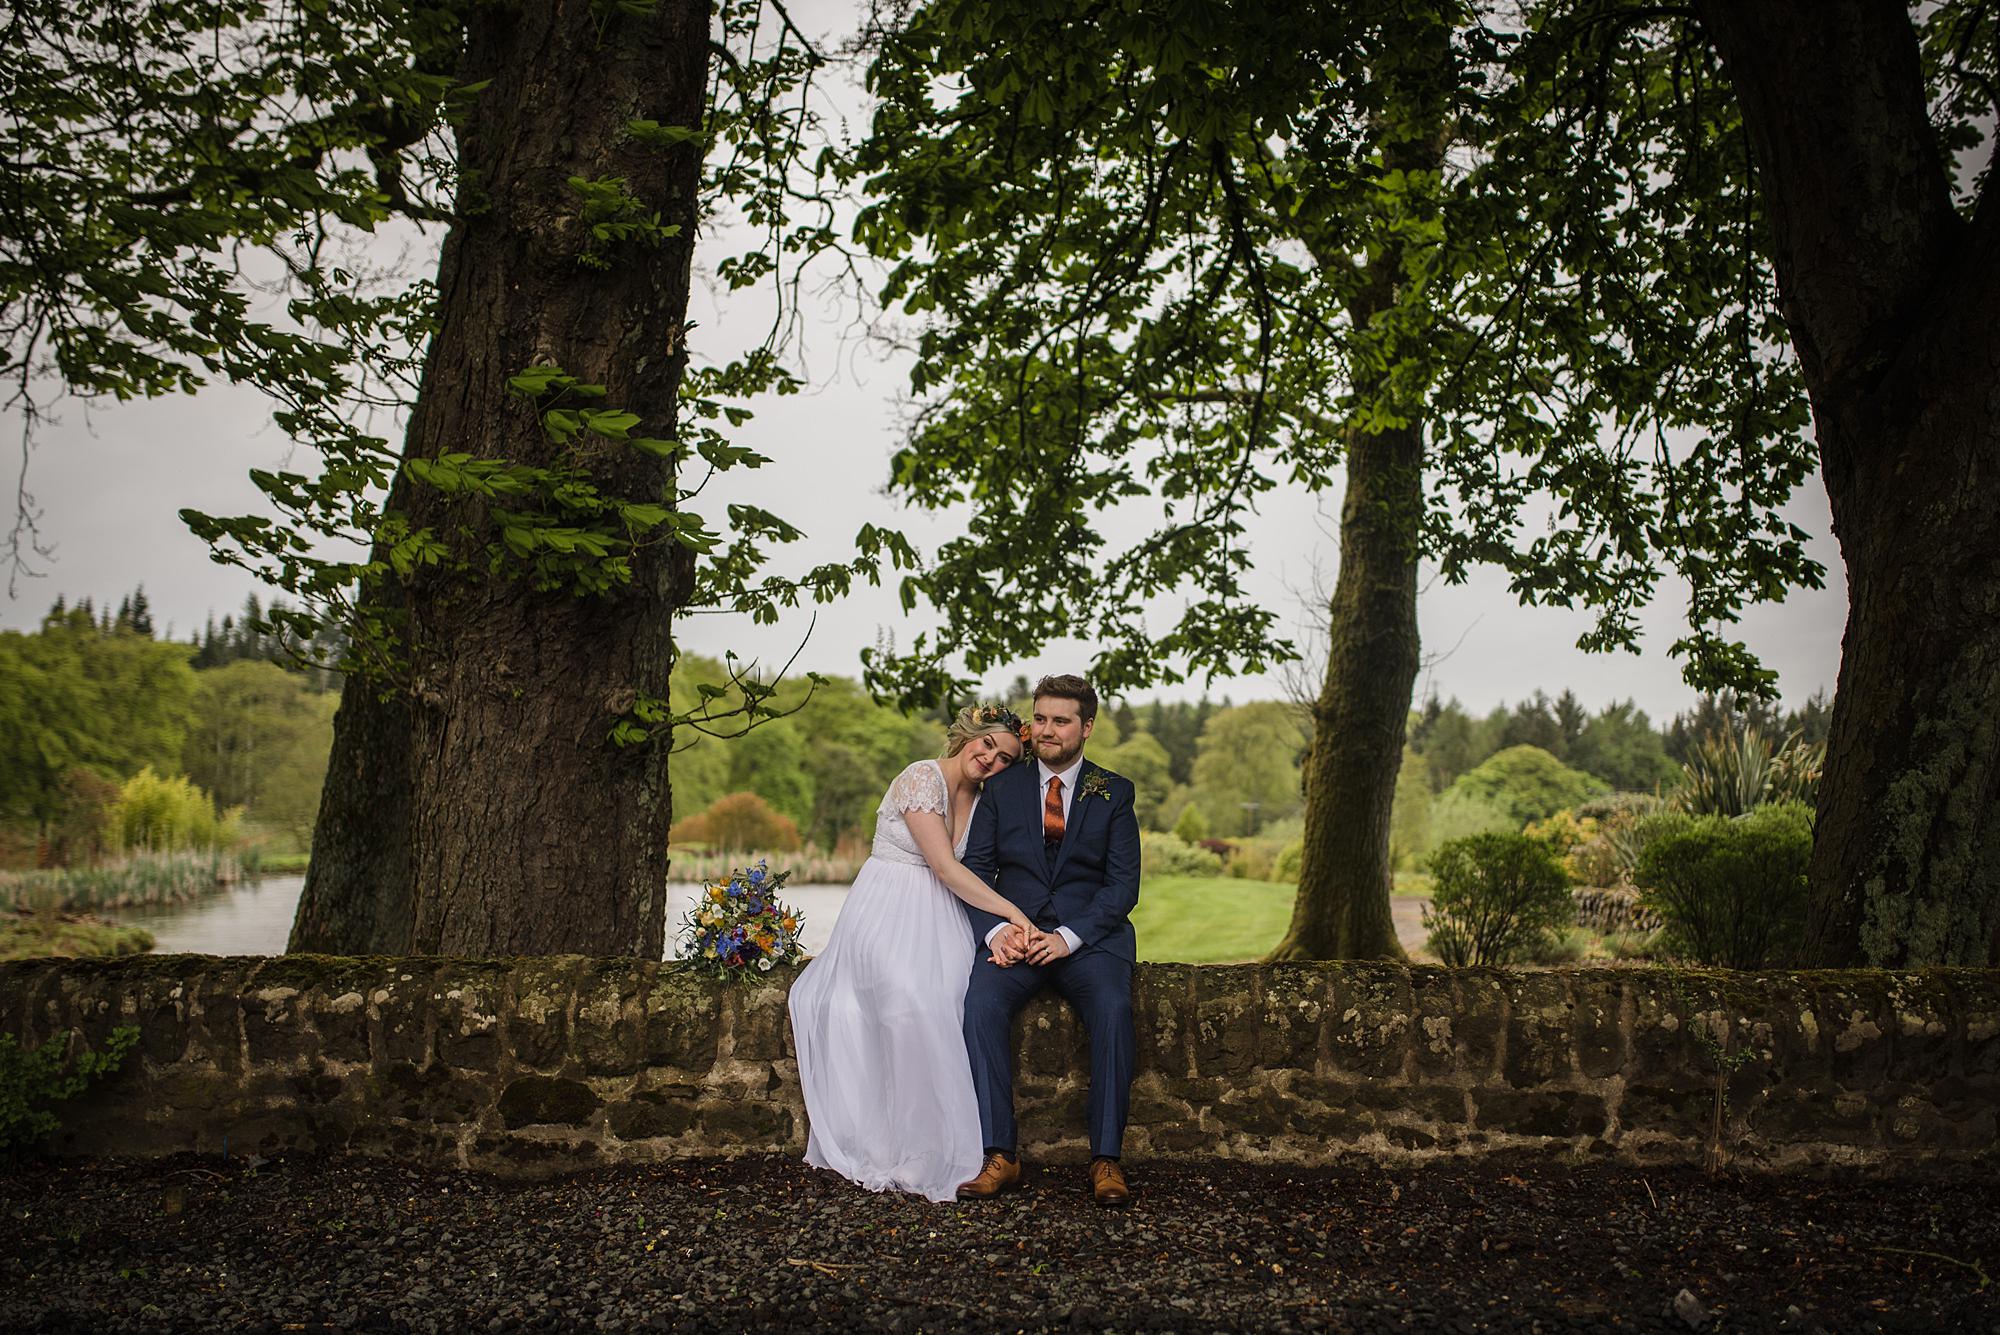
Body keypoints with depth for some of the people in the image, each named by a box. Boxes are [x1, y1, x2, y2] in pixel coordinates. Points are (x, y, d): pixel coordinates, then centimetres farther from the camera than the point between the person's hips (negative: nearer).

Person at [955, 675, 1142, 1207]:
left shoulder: (1114, 793, 8)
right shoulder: (1002, 788, 12)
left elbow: (1123, 884, 0)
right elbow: (975, 870, 7)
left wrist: (1068, 937, -14)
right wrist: (996, 930, -12)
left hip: (1089, 937, -1)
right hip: (1015, 934, 1)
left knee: (1113, 1008, -32)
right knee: (981, 1001, -30)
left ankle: (1106, 1159, -24)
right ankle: (1000, 1155, -26)